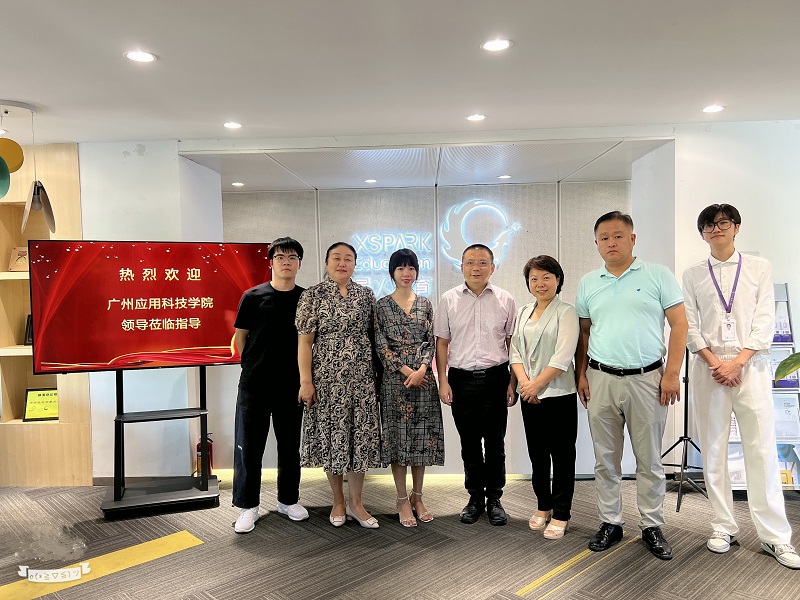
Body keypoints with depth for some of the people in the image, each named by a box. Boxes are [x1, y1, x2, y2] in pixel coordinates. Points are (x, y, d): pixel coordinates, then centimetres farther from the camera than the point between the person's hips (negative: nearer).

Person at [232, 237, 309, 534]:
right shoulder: (253, 296, -2)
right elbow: (240, 337, 5)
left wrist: (305, 376, 5)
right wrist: (254, 365, 6)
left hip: (292, 384, 2)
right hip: (255, 384, -2)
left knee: (290, 445, 13)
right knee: (249, 445, 4)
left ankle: (288, 500, 29)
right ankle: (249, 506, 19)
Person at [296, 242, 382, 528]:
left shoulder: (366, 295, 8)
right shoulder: (313, 295, -1)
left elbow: (374, 336, 11)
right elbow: (305, 341, -5)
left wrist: (379, 373, 7)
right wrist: (306, 380, -11)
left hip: (362, 378, 3)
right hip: (327, 378, -2)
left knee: (361, 435, 6)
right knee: (331, 435, 6)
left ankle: (355, 501, 22)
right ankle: (338, 501, 25)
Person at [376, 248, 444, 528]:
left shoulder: (425, 304, 8)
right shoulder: (382, 305, 1)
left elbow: (431, 341, 4)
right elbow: (381, 345, -5)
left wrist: (422, 369, -11)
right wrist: (406, 370, -13)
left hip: (423, 377, 3)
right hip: (394, 378, -2)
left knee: (422, 436, 7)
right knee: (397, 435, 2)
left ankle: (417, 497, 22)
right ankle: (403, 500, 15)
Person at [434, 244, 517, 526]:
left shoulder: (505, 300, 1)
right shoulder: (449, 300, 2)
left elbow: (512, 343, 5)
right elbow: (441, 342, 5)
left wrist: (513, 383, 2)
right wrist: (443, 381, -1)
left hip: (495, 378, 0)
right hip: (461, 378, 1)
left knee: (495, 442, 8)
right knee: (469, 442, 11)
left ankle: (494, 499, 24)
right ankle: (475, 497, 27)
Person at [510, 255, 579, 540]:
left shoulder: (566, 312, -7)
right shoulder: (523, 313, 12)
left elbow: (562, 357, -15)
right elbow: (516, 351, 7)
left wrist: (536, 384, -15)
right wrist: (524, 382, -9)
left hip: (559, 395, -5)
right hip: (529, 396, 6)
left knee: (562, 455, 4)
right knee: (537, 453, 15)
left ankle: (560, 515, 16)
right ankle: (543, 506, 31)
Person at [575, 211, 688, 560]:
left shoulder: (658, 276, 0)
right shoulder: (588, 283, 9)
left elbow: (679, 324, -2)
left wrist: (672, 374, -9)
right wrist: (581, 375, 6)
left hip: (646, 379, -2)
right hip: (601, 380, 3)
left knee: (650, 460, 8)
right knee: (606, 459, 11)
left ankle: (652, 527, 24)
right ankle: (610, 523, 25)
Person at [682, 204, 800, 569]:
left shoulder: (759, 268, 8)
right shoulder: (693, 275, 10)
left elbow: (765, 322, 1)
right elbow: (689, 326, 4)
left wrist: (737, 362, -10)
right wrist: (714, 361, -8)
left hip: (750, 365, -1)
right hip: (708, 368, 1)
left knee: (762, 449, -2)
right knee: (713, 449, 3)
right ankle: (723, 526, 13)